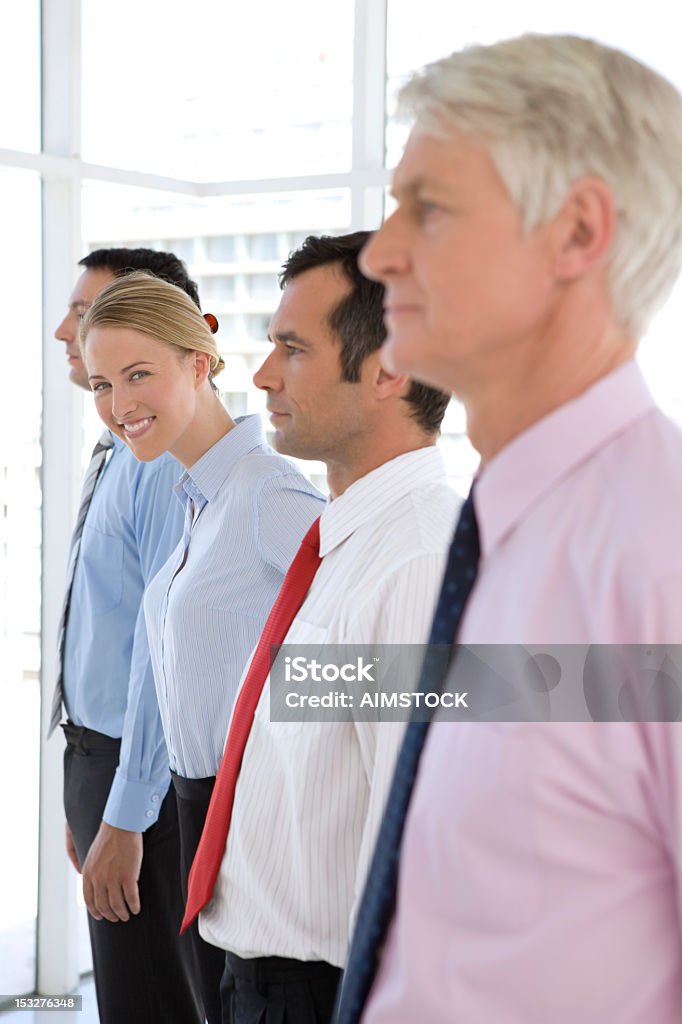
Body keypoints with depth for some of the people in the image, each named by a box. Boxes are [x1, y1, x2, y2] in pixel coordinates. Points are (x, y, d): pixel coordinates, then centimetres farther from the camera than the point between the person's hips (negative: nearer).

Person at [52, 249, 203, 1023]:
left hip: (142, 777, -10)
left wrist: (124, 817, -24)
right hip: (99, 756, 10)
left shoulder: (172, 462, -20)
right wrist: (89, 798, 17)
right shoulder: (126, 454, 12)